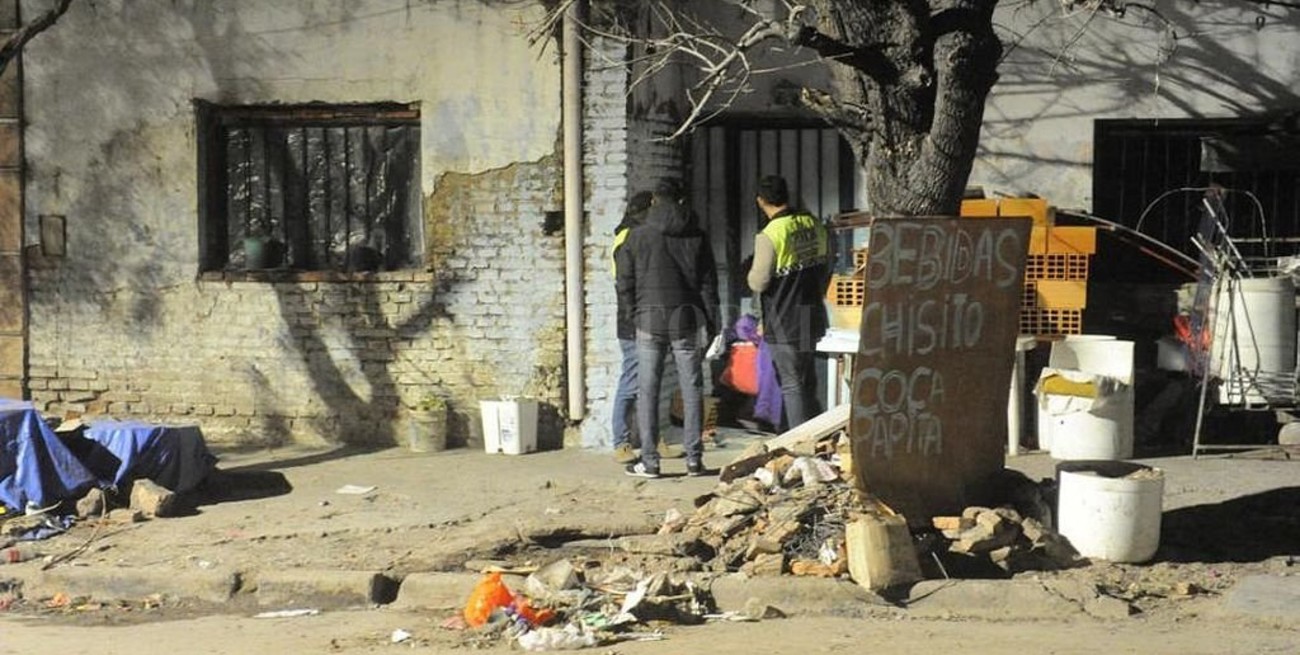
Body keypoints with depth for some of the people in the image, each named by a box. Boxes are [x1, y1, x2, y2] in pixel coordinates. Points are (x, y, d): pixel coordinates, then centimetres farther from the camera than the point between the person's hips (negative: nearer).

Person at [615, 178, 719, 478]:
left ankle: (649, 461, 2)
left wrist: (632, 315, 14)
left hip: (649, 321, -1)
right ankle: (694, 459, 7)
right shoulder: (697, 238, 4)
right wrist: (712, 326, 9)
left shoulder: (637, 237, 0)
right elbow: (708, 285, 5)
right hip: (686, 321, 1)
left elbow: (625, 284, 1)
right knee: (692, 390, 7)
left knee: (648, 392, 3)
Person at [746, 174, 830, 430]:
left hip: (785, 321, -7)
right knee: (807, 379, 18)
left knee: (792, 384, 0)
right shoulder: (814, 225, 3)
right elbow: (826, 267, 13)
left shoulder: (769, 236, -18)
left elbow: (758, 283, -17)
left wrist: (751, 273, 5)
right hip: (812, 315, 7)